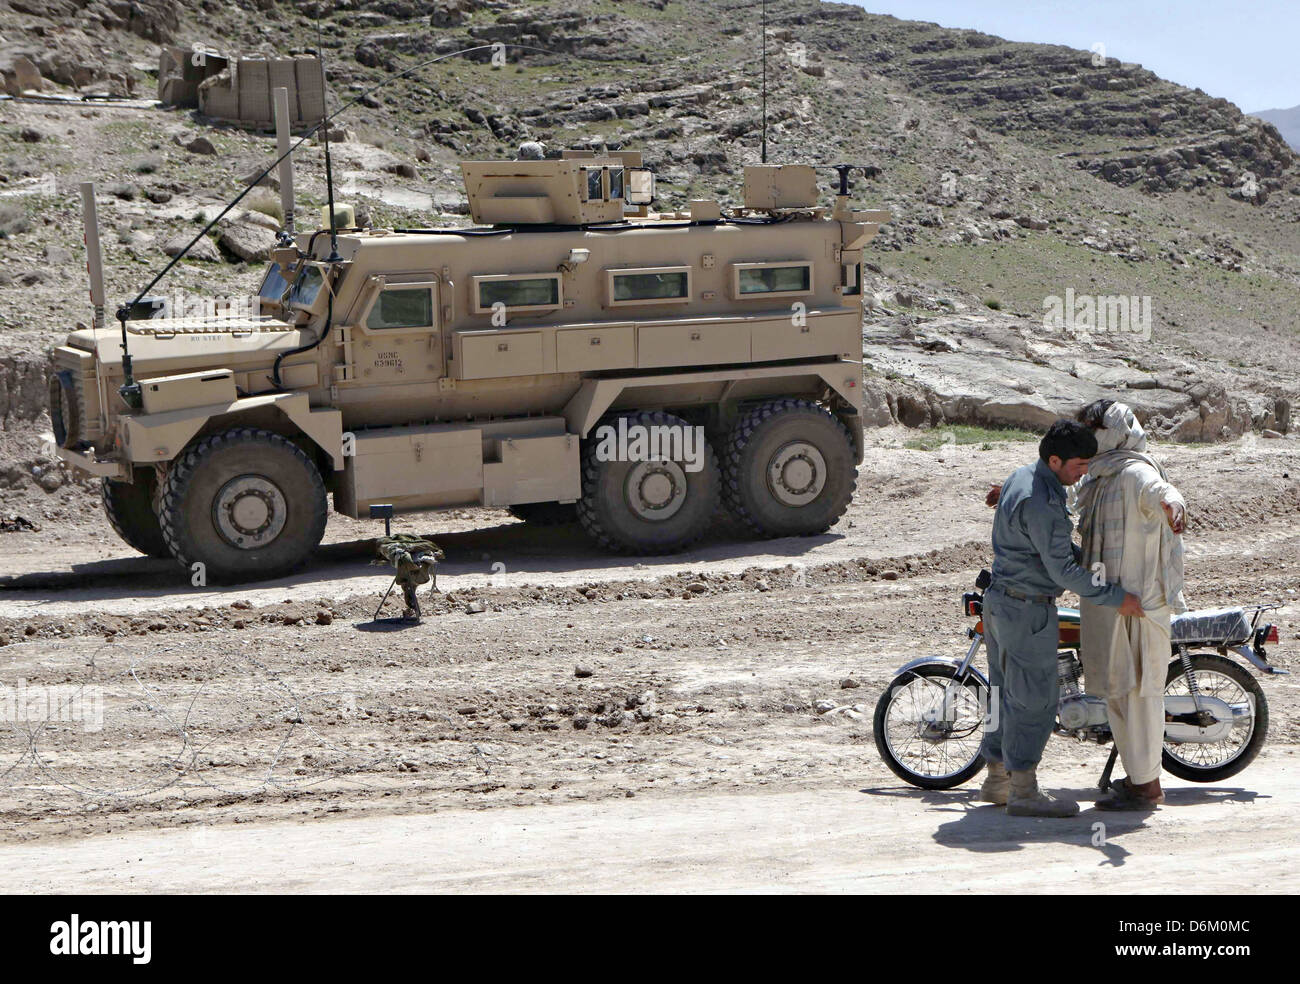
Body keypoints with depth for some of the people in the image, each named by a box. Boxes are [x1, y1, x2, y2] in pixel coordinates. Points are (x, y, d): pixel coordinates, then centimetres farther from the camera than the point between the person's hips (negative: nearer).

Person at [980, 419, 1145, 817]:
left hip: (999, 600, 10)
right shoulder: (1041, 501, -22)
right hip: (1028, 609, -10)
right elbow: (1062, 571, -21)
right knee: (1035, 699, -4)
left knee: (1008, 693, 16)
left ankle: (997, 779, 23)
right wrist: (1116, 597, -15)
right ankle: (1024, 791, 1)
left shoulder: (1020, 477, 9)